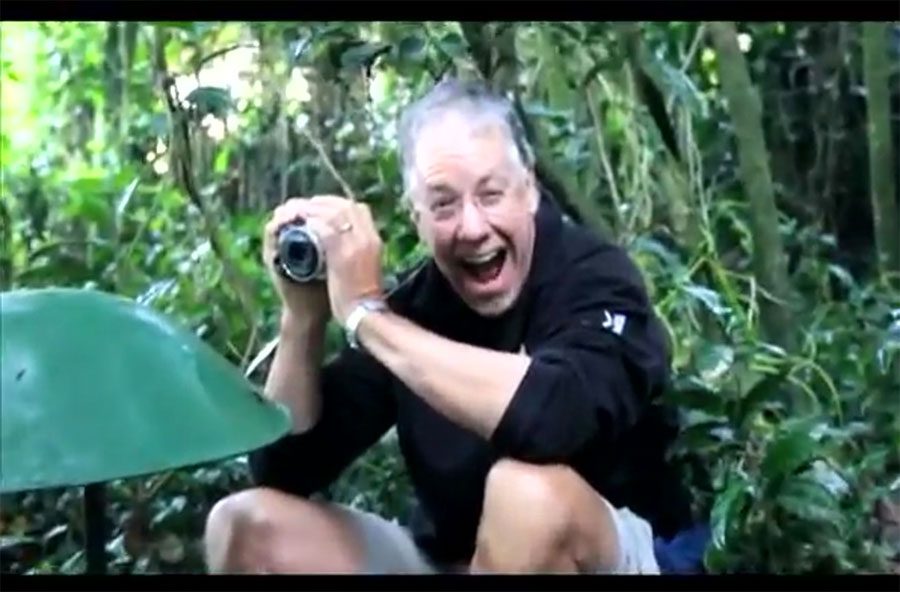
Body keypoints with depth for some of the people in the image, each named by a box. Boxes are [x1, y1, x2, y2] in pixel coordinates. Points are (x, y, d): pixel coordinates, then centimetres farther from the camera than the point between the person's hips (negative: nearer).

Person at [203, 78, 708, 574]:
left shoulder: (593, 275, -18)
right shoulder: (413, 304, -6)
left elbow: (554, 416, -41)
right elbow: (284, 469, -6)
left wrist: (366, 311, -32)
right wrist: (304, 317, -21)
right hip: (448, 559, 5)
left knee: (529, 487, -36)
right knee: (249, 525, -9)